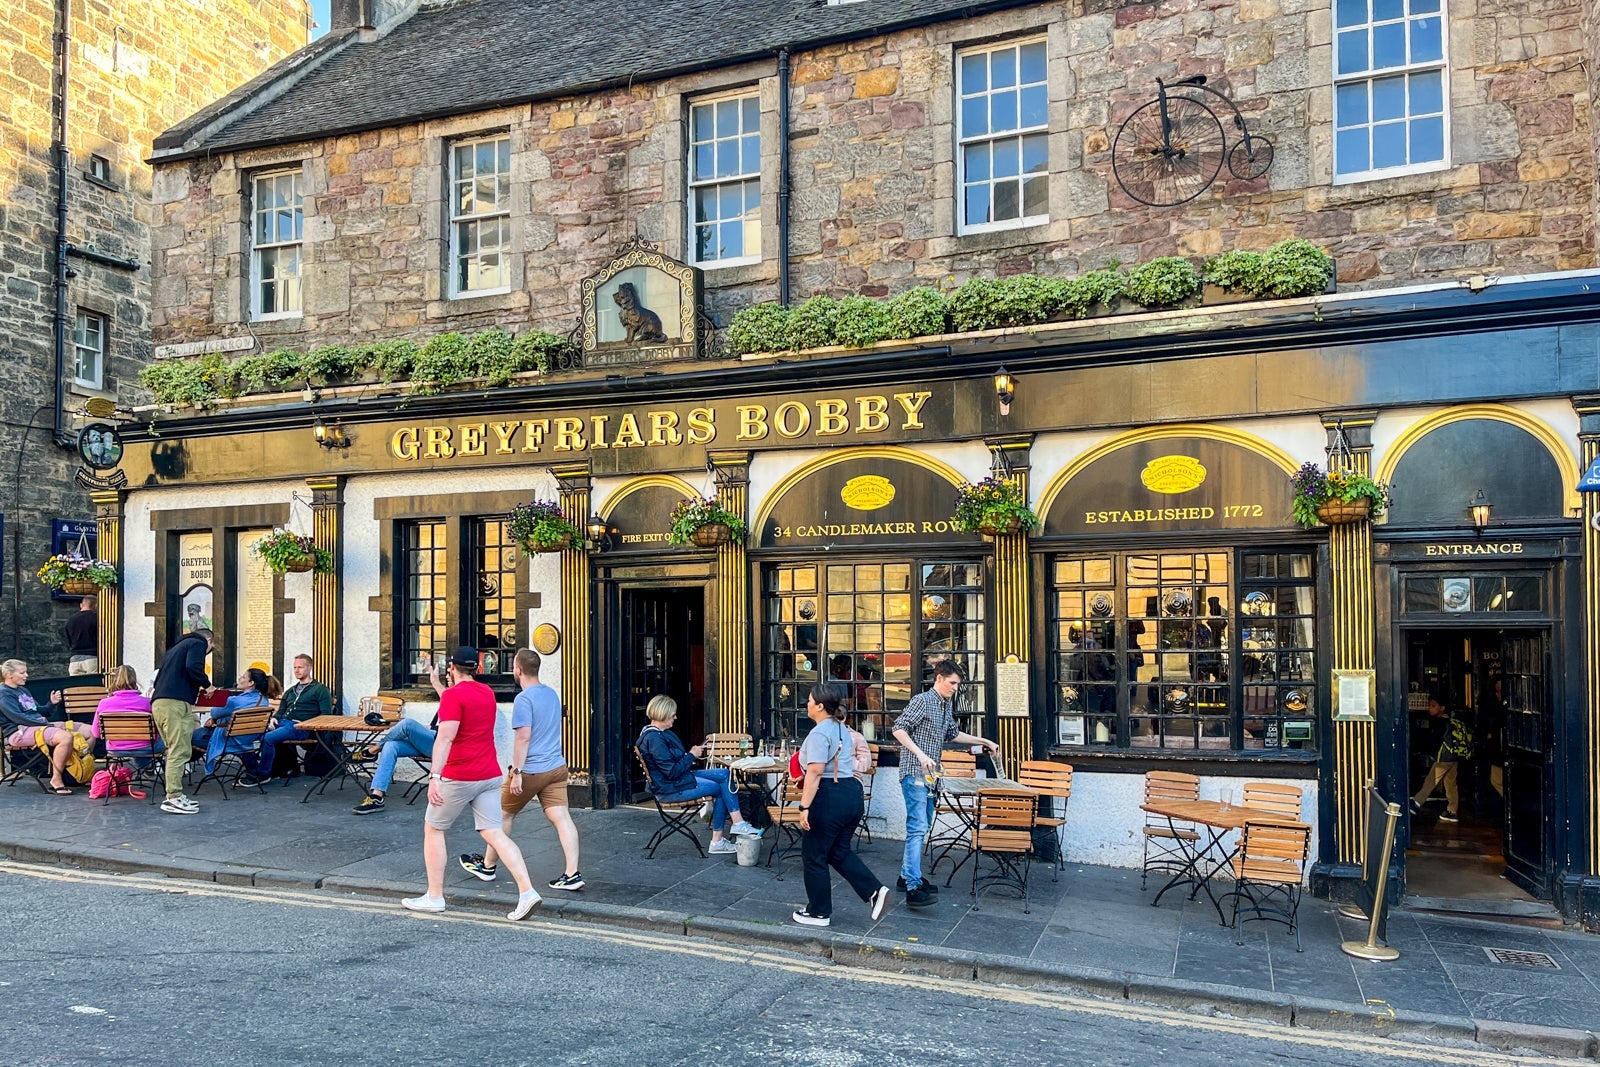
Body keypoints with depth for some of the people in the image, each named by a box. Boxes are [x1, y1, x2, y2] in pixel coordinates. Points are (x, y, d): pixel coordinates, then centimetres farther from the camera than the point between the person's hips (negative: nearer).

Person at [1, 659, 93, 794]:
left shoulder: (23, 690, 22)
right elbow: (19, 718, -17)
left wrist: (52, 703, 6)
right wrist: (48, 724, -18)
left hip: (40, 725, 9)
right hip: (20, 732, -9)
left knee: (90, 730, -1)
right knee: (65, 737, -37)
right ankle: (56, 781, -26)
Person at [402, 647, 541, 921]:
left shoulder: (453, 695, -11)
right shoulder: (487, 693, 12)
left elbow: (445, 737, -24)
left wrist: (434, 777, -29)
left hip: (458, 777, -6)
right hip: (490, 775, 7)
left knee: (433, 829, 13)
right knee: (494, 833, 1)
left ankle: (434, 897, 17)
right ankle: (526, 890, -13)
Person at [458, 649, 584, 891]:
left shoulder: (524, 699, -15)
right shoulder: (552, 693, 10)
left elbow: (523, 737, -20)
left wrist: (516, 772, -18)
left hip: (531, 770, -6)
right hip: (557, 767, 6)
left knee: (503, 815, 13)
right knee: (561, 818, -1)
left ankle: (487, 866, 29)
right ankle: (572, 874, -9)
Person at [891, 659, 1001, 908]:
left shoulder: (947, 705, 16)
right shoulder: (921, 701, -12)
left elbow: (953, 735, 29)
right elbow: (899, 729, -17)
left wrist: (985, 742, 27)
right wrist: (921, 755, -25)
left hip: (929, 775, 9)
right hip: (914, 773, -9)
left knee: (922, 826, 13)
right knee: (918, 827, -15)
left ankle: (907, 875, 23)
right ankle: (913, 888, -19)